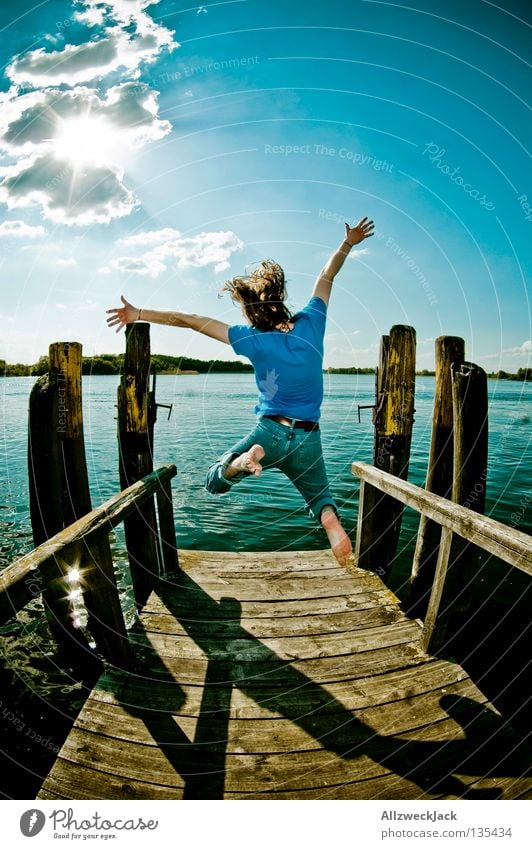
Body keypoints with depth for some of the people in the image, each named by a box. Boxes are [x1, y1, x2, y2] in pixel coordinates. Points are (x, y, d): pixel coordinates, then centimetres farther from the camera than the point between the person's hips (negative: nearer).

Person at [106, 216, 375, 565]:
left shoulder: (254, 340, -12)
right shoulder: (310, 322, -6)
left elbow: (188, 320, -7)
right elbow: (326, 276, 12)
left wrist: (139, 314, 1)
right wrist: (349, 243, 27)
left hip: (270, 431, -2)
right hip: (308, 439, 3)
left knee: (215, 481, 16)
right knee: (320, 495, 23)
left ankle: (243, 460, -18)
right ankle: (333, 522, -13)